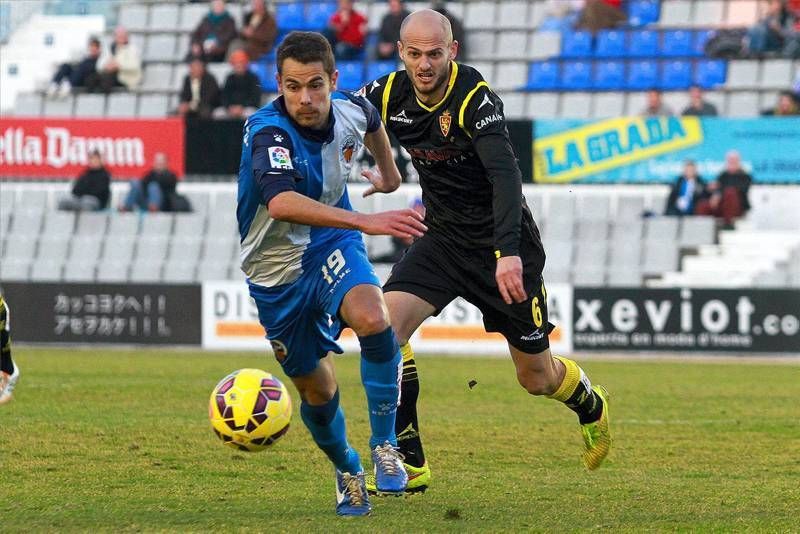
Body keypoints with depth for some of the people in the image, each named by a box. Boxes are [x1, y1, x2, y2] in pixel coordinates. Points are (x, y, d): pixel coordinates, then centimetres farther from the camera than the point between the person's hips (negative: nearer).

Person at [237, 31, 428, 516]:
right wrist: (367, 222, -59)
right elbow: (281, 203, -51)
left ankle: (385, 444, -13)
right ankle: (347, 470, 38)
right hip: (278, 269, -2)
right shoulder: (270, 133, -31)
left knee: (372, 318, -30)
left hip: (332, 244, 2)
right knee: (315, 387, 9)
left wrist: (389, 173, 32)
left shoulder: (350, 110, -12)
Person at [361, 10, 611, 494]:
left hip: (502, 244, -5)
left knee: (537, 377, 8)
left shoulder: (474, 97, -25)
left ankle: (591, 405, 46)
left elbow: (506, 174, -35)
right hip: (443, 239, 5)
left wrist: (508, 252, -46)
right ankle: (409, 464, -13)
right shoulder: (390, 95, -7)